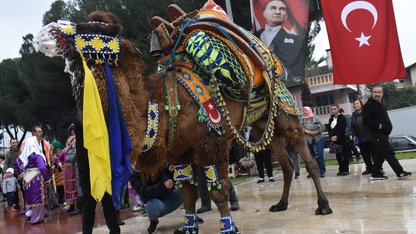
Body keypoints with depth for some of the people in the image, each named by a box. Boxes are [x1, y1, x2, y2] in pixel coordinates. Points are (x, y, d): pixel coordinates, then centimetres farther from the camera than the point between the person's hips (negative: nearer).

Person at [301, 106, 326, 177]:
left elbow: (323, 127, -1)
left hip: (318, 139, -3)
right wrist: (306, 131, -17)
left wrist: (316, 132, -12)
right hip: (308, 140, 3)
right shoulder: (302, 119, 8)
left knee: (319, 155, -5)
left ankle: (322, 171, 4)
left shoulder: (315, 118, 1)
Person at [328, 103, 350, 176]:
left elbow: (342, 128, -11)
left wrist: (337, 136, -18)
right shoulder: (331, 119, 13)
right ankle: (341, 169, 14)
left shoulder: (342, 118, -3)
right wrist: (331, 137, -10)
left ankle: (346, 169, 4)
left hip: (342, 139, -5)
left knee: (344, 154, -1)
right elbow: (329, 129, 7)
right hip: (334, 140, 5)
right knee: (338, 155, 7)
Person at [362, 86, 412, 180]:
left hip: (383, 133, 9)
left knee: (380, 154, 9)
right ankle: (400, 172, -7)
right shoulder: (368, 105, -9)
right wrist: (378, 125, -20)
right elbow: (366, 120, -17)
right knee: (389, 153, -10)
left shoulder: (381, 104, 20)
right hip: (378, 133, -9)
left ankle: (375, 174, 14)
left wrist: (388, 127, 10)